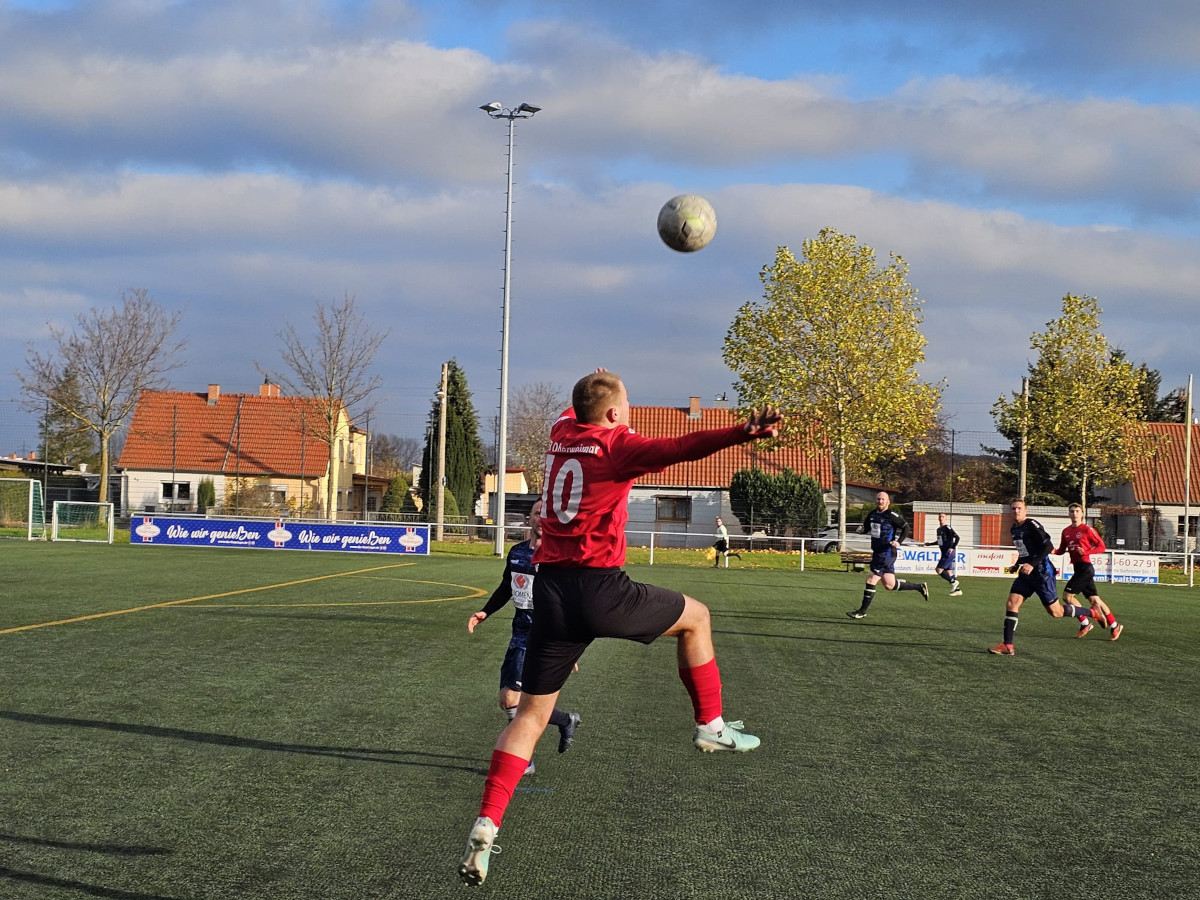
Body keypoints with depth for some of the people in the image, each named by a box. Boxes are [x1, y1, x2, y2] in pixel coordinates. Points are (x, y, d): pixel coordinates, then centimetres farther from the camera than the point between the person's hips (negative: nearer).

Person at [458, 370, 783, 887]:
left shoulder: (561, 432, 12)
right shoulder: (617, 443, -7)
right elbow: (676, 449, -28)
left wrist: (598, 386, 61)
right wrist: (743, 434, -42)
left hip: (550, 591, 6)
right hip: (599, 588, -6)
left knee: (531, 715, 10)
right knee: (695, 617, 20)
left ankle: (485, 828, -1)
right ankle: (710, 727, 25)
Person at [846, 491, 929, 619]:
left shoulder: (892, 515, -11)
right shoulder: (872, 514, 11)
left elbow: (906, 527, -5)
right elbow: (865, 528, 23)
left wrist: (899, 542, -18)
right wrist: (861, 529, -1)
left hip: (886, 553, -8)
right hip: (877, 553, 8)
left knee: (871, 581, -6)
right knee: (890, 585, 12)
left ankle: (862, 611, 4)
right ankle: (920, 586, 28)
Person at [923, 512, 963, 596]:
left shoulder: (947, 528, -11)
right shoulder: (939, 529, 15)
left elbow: (957, 537, -17)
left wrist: (952, 548, -24)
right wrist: (930, 544, 26)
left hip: (949, 553, -9)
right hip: (945, 554, 9)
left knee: (938, 569, -11)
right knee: (948, 572, 7)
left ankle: (953, 582, -4)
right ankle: (957, 589, 10)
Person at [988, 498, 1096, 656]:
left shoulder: (1032, 525, -14)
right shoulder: (1014, 529, 12)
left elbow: (1048, 546, -20)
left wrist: (1032, 564, -25)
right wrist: (1017, 565, 13)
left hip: (1042, 572, -8)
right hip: (1025, 573, 8)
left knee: (1055, 611, -1)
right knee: (1011, 603, -7)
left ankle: (1092, 613, 20)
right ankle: (1007, 646, -8)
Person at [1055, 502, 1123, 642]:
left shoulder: (1087, 529, -8)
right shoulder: (1066, 531, 11)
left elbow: (1102, 546, -8)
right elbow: (1062, 550, 17)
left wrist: (1086, 552, -21)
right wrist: (1053, 551, -4)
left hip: (1085, 567, -7)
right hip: (1077, 568, 7)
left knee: (1068, 595, -11)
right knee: (1094, 599, 9)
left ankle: (1085, 624, -2)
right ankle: (1114, 626, 16)